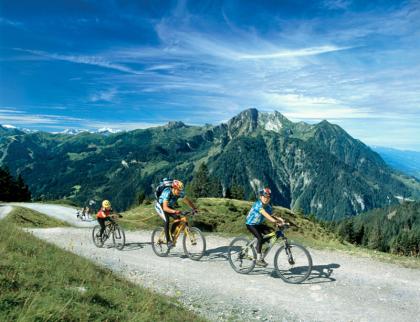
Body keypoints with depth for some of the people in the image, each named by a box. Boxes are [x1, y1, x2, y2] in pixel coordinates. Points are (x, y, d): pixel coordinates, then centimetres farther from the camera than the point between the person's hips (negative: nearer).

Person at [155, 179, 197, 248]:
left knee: (178, 219, -14)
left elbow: (188, 201, -9)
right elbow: (165, 208, -44)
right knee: (167, 221, -28)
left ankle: (170, 235, 5)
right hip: (160, 206, -6)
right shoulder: (167, 193, -37)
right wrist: (174, 211, -59)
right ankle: (168, 241, -21)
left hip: (169, 206, 6)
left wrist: (194, 208, -24)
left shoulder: (180, 193, -19)